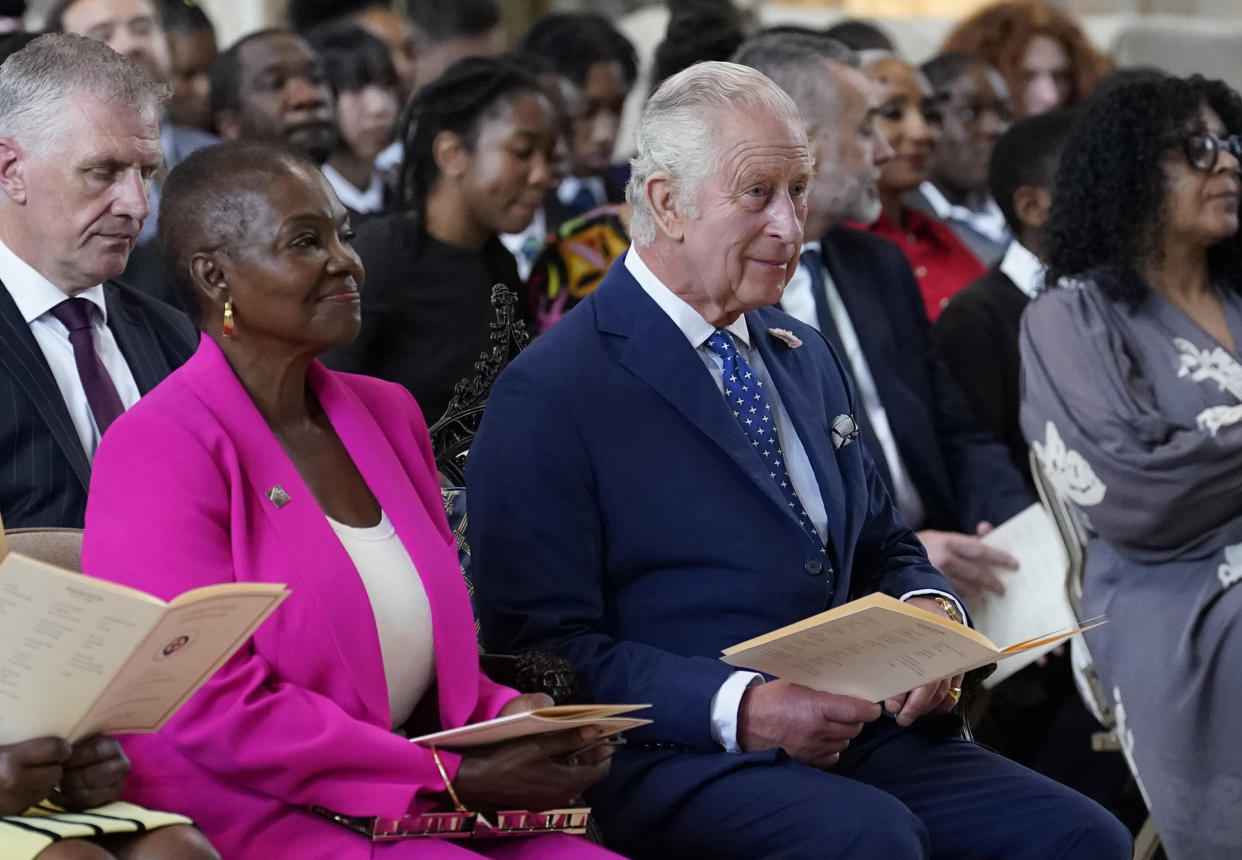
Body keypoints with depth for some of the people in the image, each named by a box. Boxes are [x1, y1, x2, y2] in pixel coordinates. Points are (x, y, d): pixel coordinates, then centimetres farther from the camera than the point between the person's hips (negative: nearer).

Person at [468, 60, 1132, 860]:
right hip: (671, 758, -7)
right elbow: (544, 651, -10)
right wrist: (740, 710, -23)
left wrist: (928, 615, 2)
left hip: (856, 731, 7)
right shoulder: (549, 396, -5)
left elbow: (884, 546, 27)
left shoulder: (807, 358, 20)